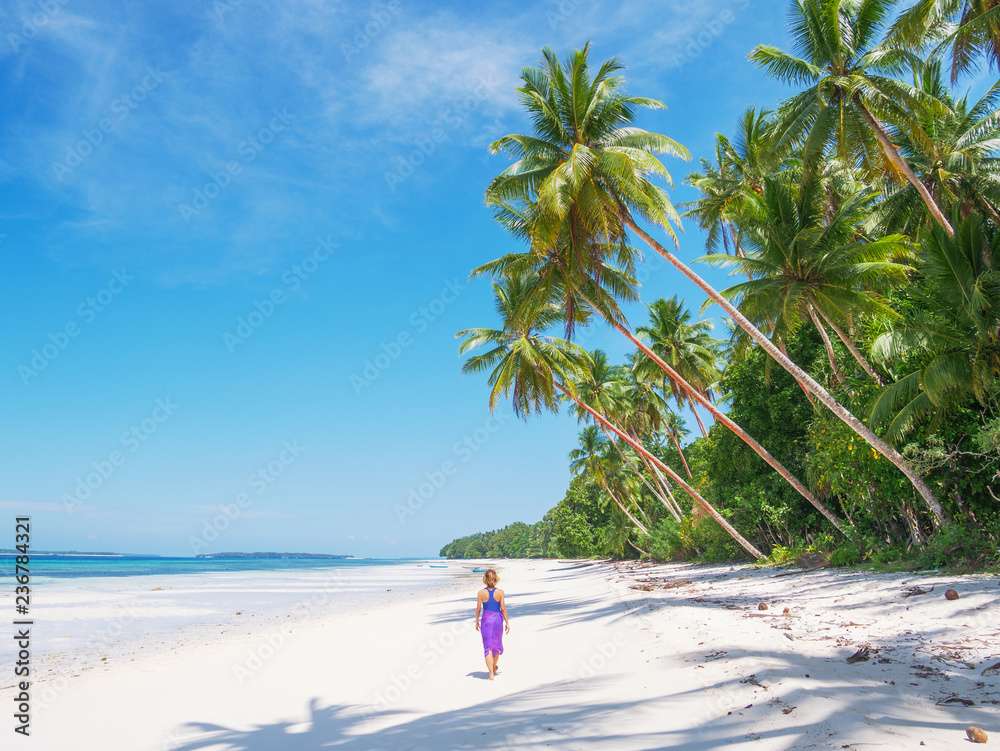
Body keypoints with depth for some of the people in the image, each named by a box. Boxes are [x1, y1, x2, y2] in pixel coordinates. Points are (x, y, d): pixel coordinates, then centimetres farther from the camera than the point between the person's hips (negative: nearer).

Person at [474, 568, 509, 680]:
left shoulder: (481, 593, -9)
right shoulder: (500, 592, -8)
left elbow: (478, 609, -2)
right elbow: (503, 609, -6)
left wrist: (477, 622, 12)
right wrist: (507, 623, 4)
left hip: (486, 620, -1)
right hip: (498, 619, 1)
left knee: (488, 646, 3)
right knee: (497, 644, 22)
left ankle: (491, 673, -5)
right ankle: (494, 667, 39)